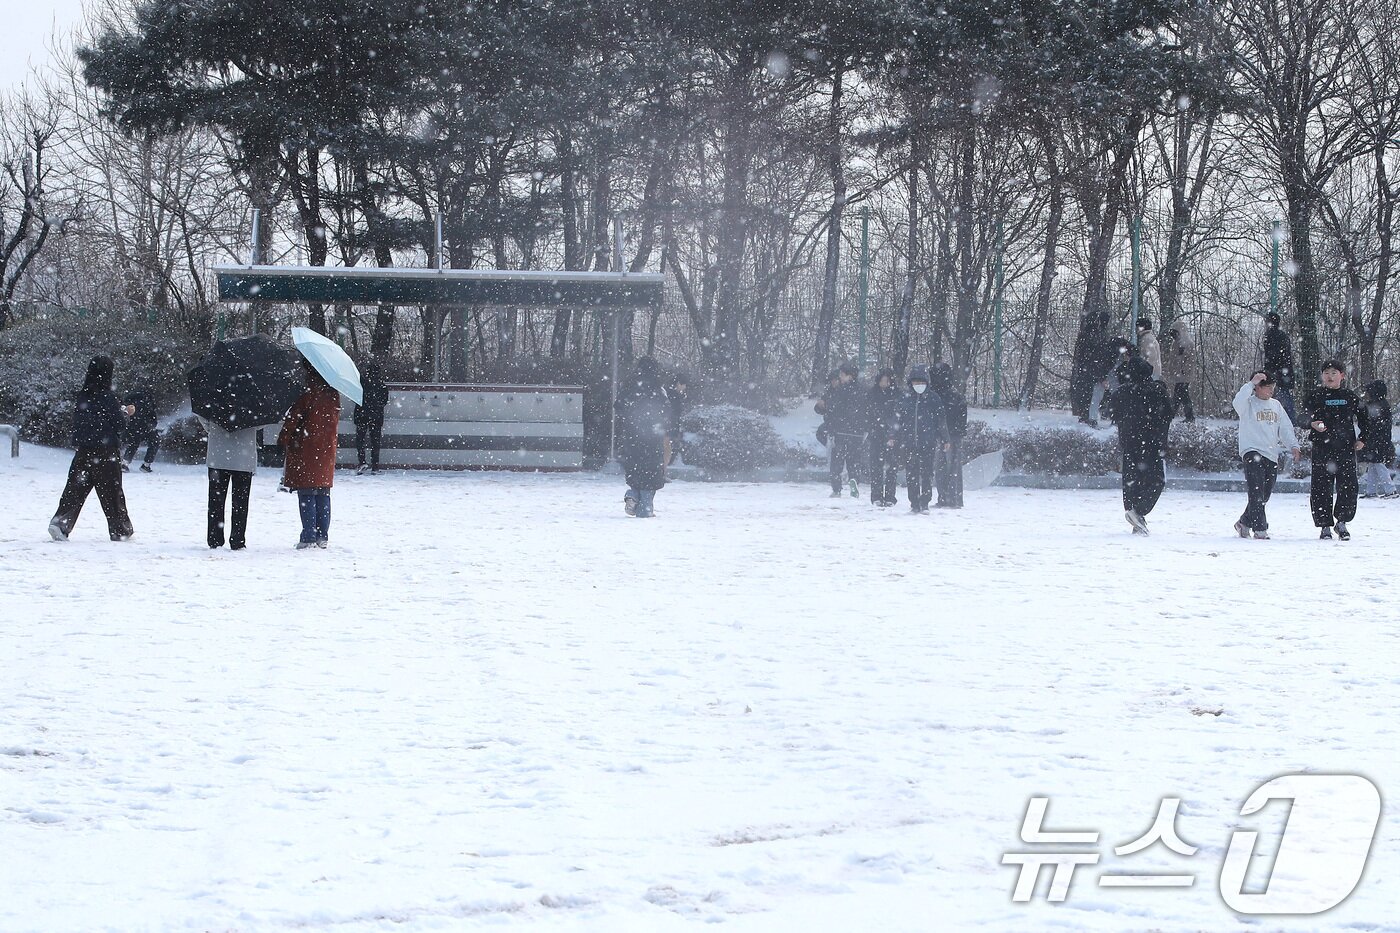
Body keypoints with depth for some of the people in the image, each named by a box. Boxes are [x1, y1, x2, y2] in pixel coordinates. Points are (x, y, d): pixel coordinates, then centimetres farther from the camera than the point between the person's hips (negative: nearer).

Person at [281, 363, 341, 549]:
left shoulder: (308, 390, -13)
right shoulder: (333, 392, 5)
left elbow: (294, 416, -11)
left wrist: (284, 440, -5)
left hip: (306, 449, -6)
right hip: (327, 448, 6)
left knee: (306, 494, -3)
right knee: (323, 494, 11)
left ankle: (309, 537, -5)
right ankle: (323, 536, 12)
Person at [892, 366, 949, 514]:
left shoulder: (933, 398, 3)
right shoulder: (905, 400, 10)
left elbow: (941, 420, 4)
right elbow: (898, 420, 12)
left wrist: (944, 440, 2)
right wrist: (893, 438, 5)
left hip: (928, 444, -3)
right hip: (909, 444, 3)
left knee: (927, 474, -5)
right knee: (912, 475, 4)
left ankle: (924, 504, -1)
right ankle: (914, 504, 10)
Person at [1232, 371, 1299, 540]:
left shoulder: (1276, 405, 17)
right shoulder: (1248, 404, -1)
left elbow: (1285, 427, 17)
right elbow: (1238, 402, -25)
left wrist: (1293, 445, 3)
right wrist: (1251, 383, -26)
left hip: (1272, 455, 6)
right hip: (1252, 452, -6)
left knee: (1264, 496, 10)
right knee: (1257, 493, -16)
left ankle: (1244, 523, 27)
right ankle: (1260, 529, -16)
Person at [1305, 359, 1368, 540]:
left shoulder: (1349, 396, 9)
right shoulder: (1316, 395, 4)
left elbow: (1364, 417, 19)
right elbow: (1311, 414, -8)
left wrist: (1362, 438, 10)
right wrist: (1314, 423, -30)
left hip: (1346, 448, 1)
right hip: (1322, 449, -1)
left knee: (1348, 486, -5)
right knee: (1322, 487, -1)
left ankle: (1342, 521, 12)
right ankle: (1325, 525, 8)